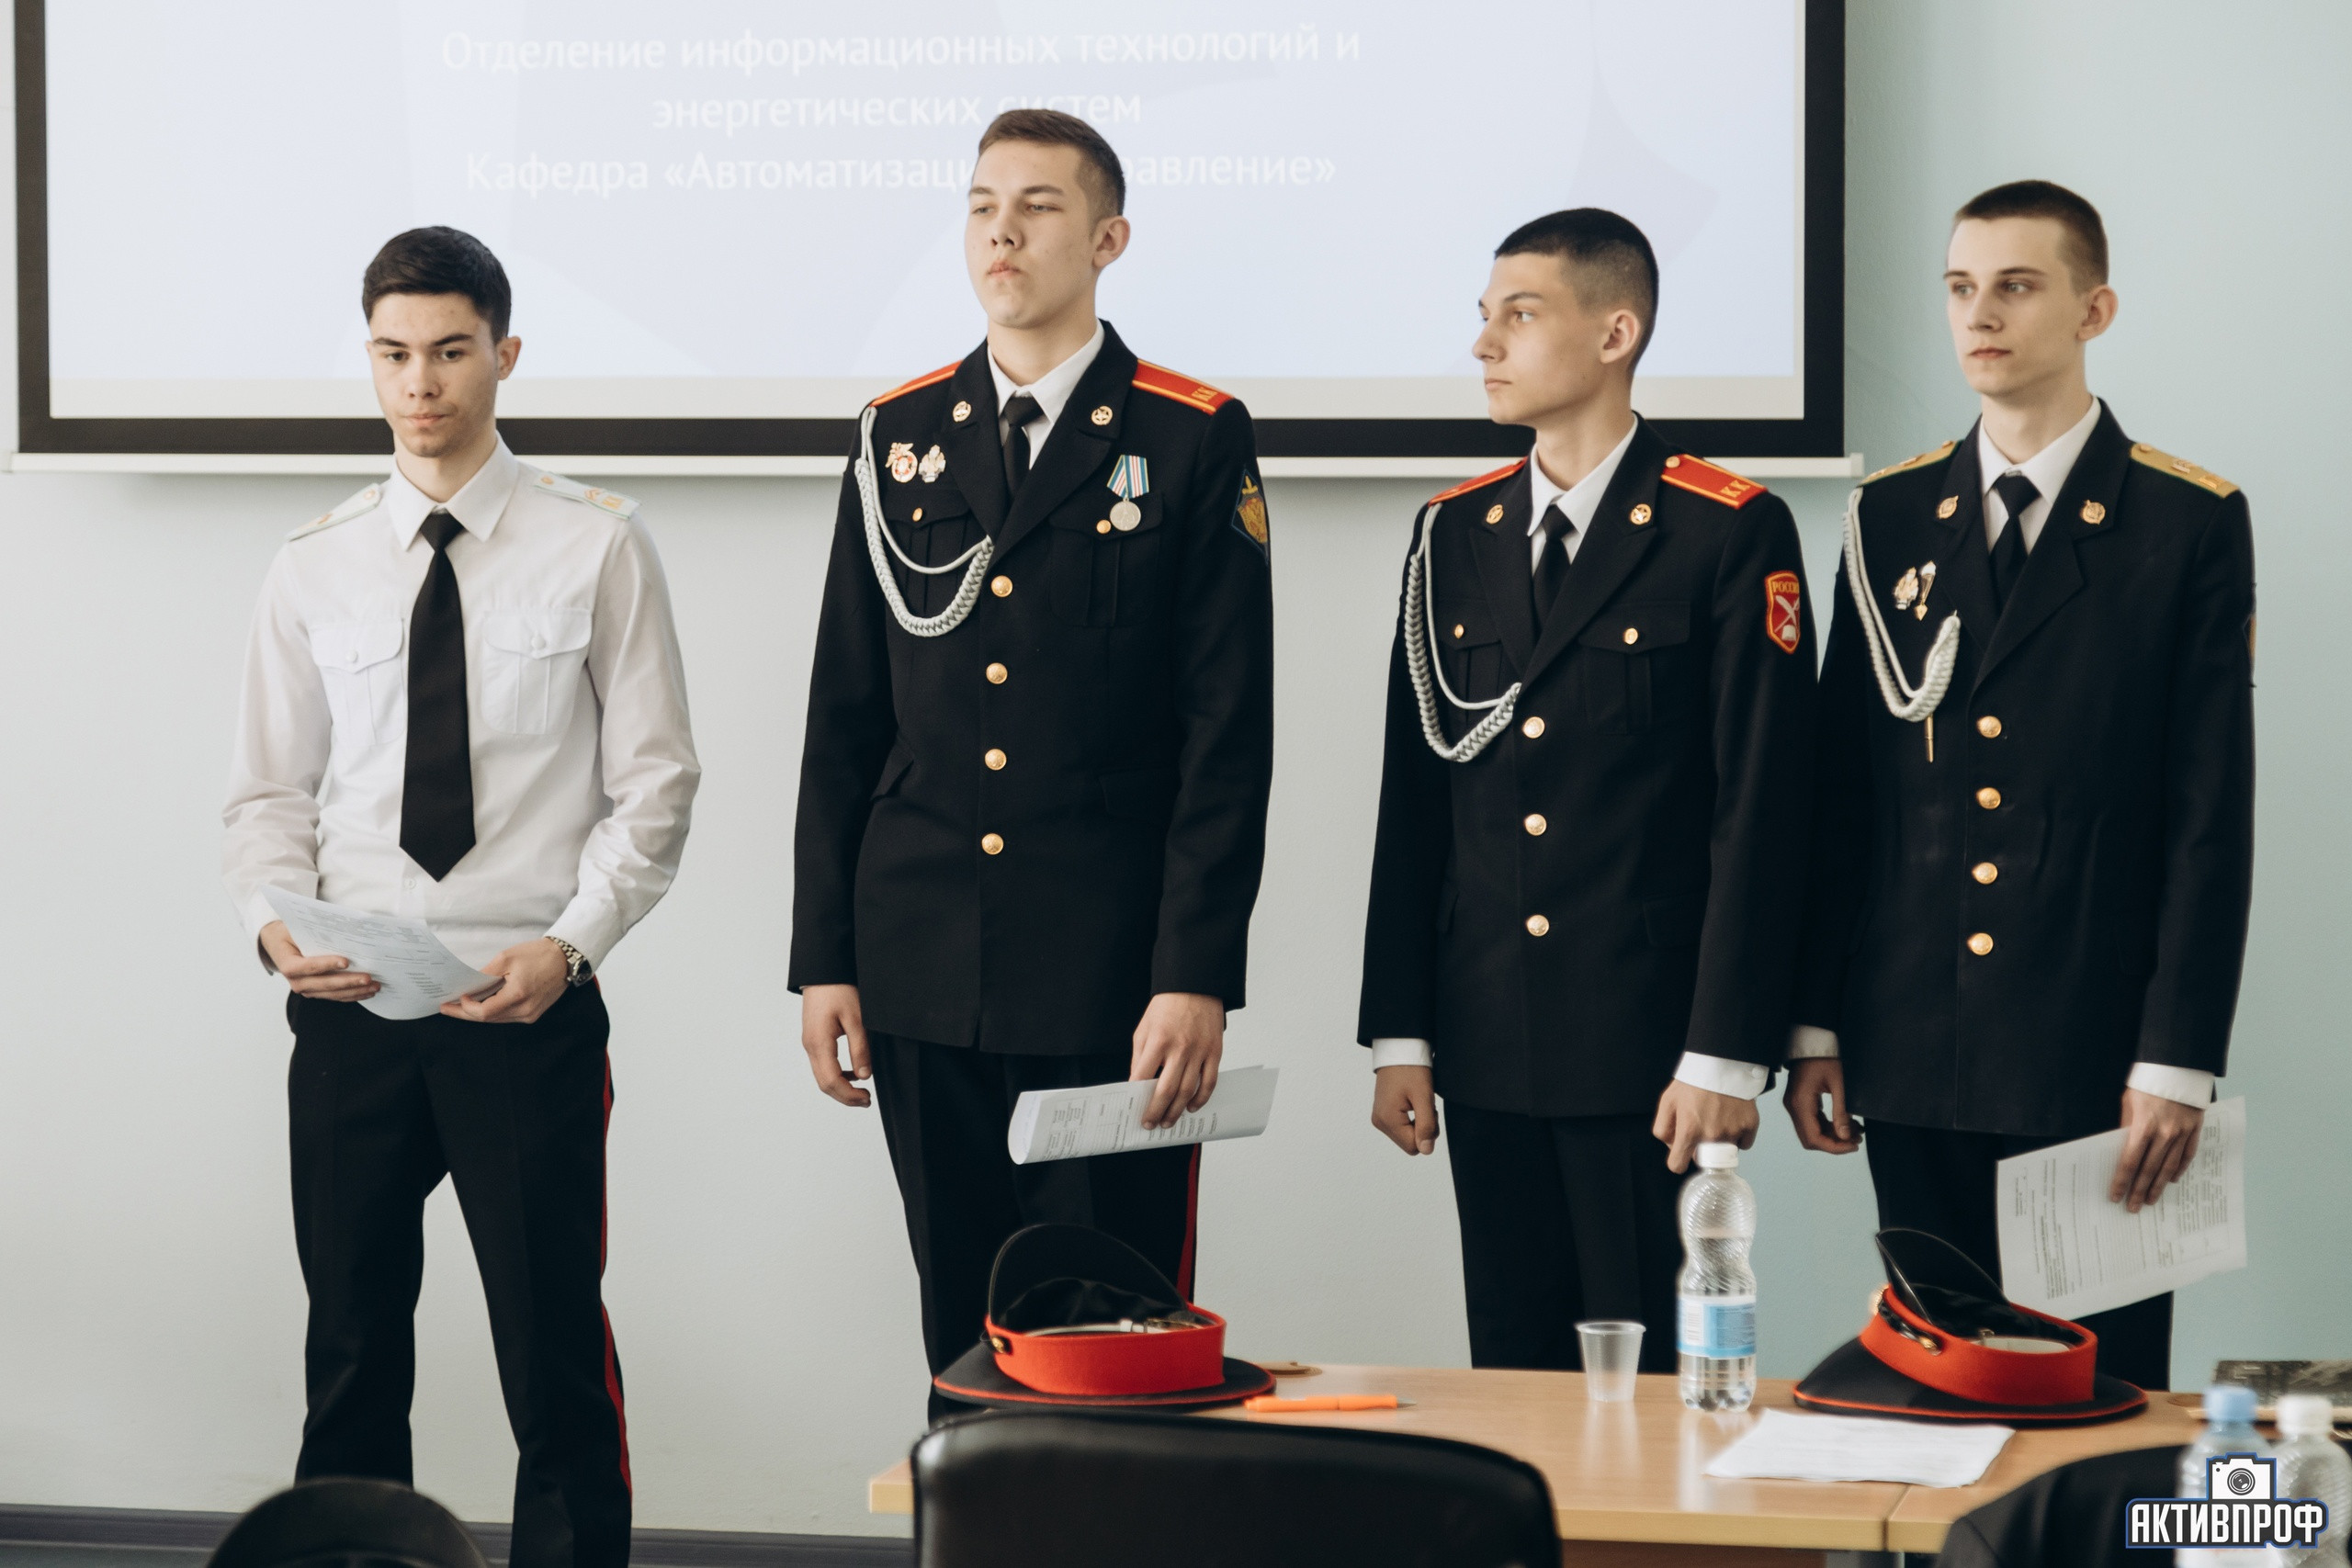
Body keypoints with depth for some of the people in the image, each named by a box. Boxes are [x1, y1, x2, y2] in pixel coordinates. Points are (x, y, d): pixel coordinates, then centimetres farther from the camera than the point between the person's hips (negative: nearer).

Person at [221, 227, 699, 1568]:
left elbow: (655, 783, -1)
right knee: (352, 1346, 9)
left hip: (531, 1003, -3)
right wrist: (279, 923, -9)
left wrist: (568, 944, -14)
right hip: (350, 1004, 3)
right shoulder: (317, 568, 8)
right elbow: (274, 791, 11)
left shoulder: (598, 548, 0)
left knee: (555, 1346, 0)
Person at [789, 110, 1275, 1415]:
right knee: (963, 1340, 9)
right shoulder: (900, 436, 11)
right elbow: (844, 722, 11)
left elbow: (1230, 731, -5)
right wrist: (823, 958, 6)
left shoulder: (1195, 442, -1)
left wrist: (1197, 976, -12)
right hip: (926, 972, 4)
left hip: (1113, 980, -4)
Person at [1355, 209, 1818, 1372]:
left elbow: (1758, 809, -9)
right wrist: (1399, 1035, 7)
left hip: (1651, 1053, -5)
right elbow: (1415, 801, 11)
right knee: (1513, 1378, 9)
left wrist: (1726, 1055, -13)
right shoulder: (1454, 536, 11)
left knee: (1658, 1374, -2)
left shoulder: (1731, 534, -5)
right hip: (1489, 1052, 5)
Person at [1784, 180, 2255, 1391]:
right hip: (1914, 1060, 4)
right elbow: (1841, 790, 11)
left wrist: (2177, 1061, -10)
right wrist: (1815, 1023, 6)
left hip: (2095, 1061, -3)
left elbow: (2211, 817, -5)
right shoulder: (1892, 516, 10)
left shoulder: (2190, 523, -2)